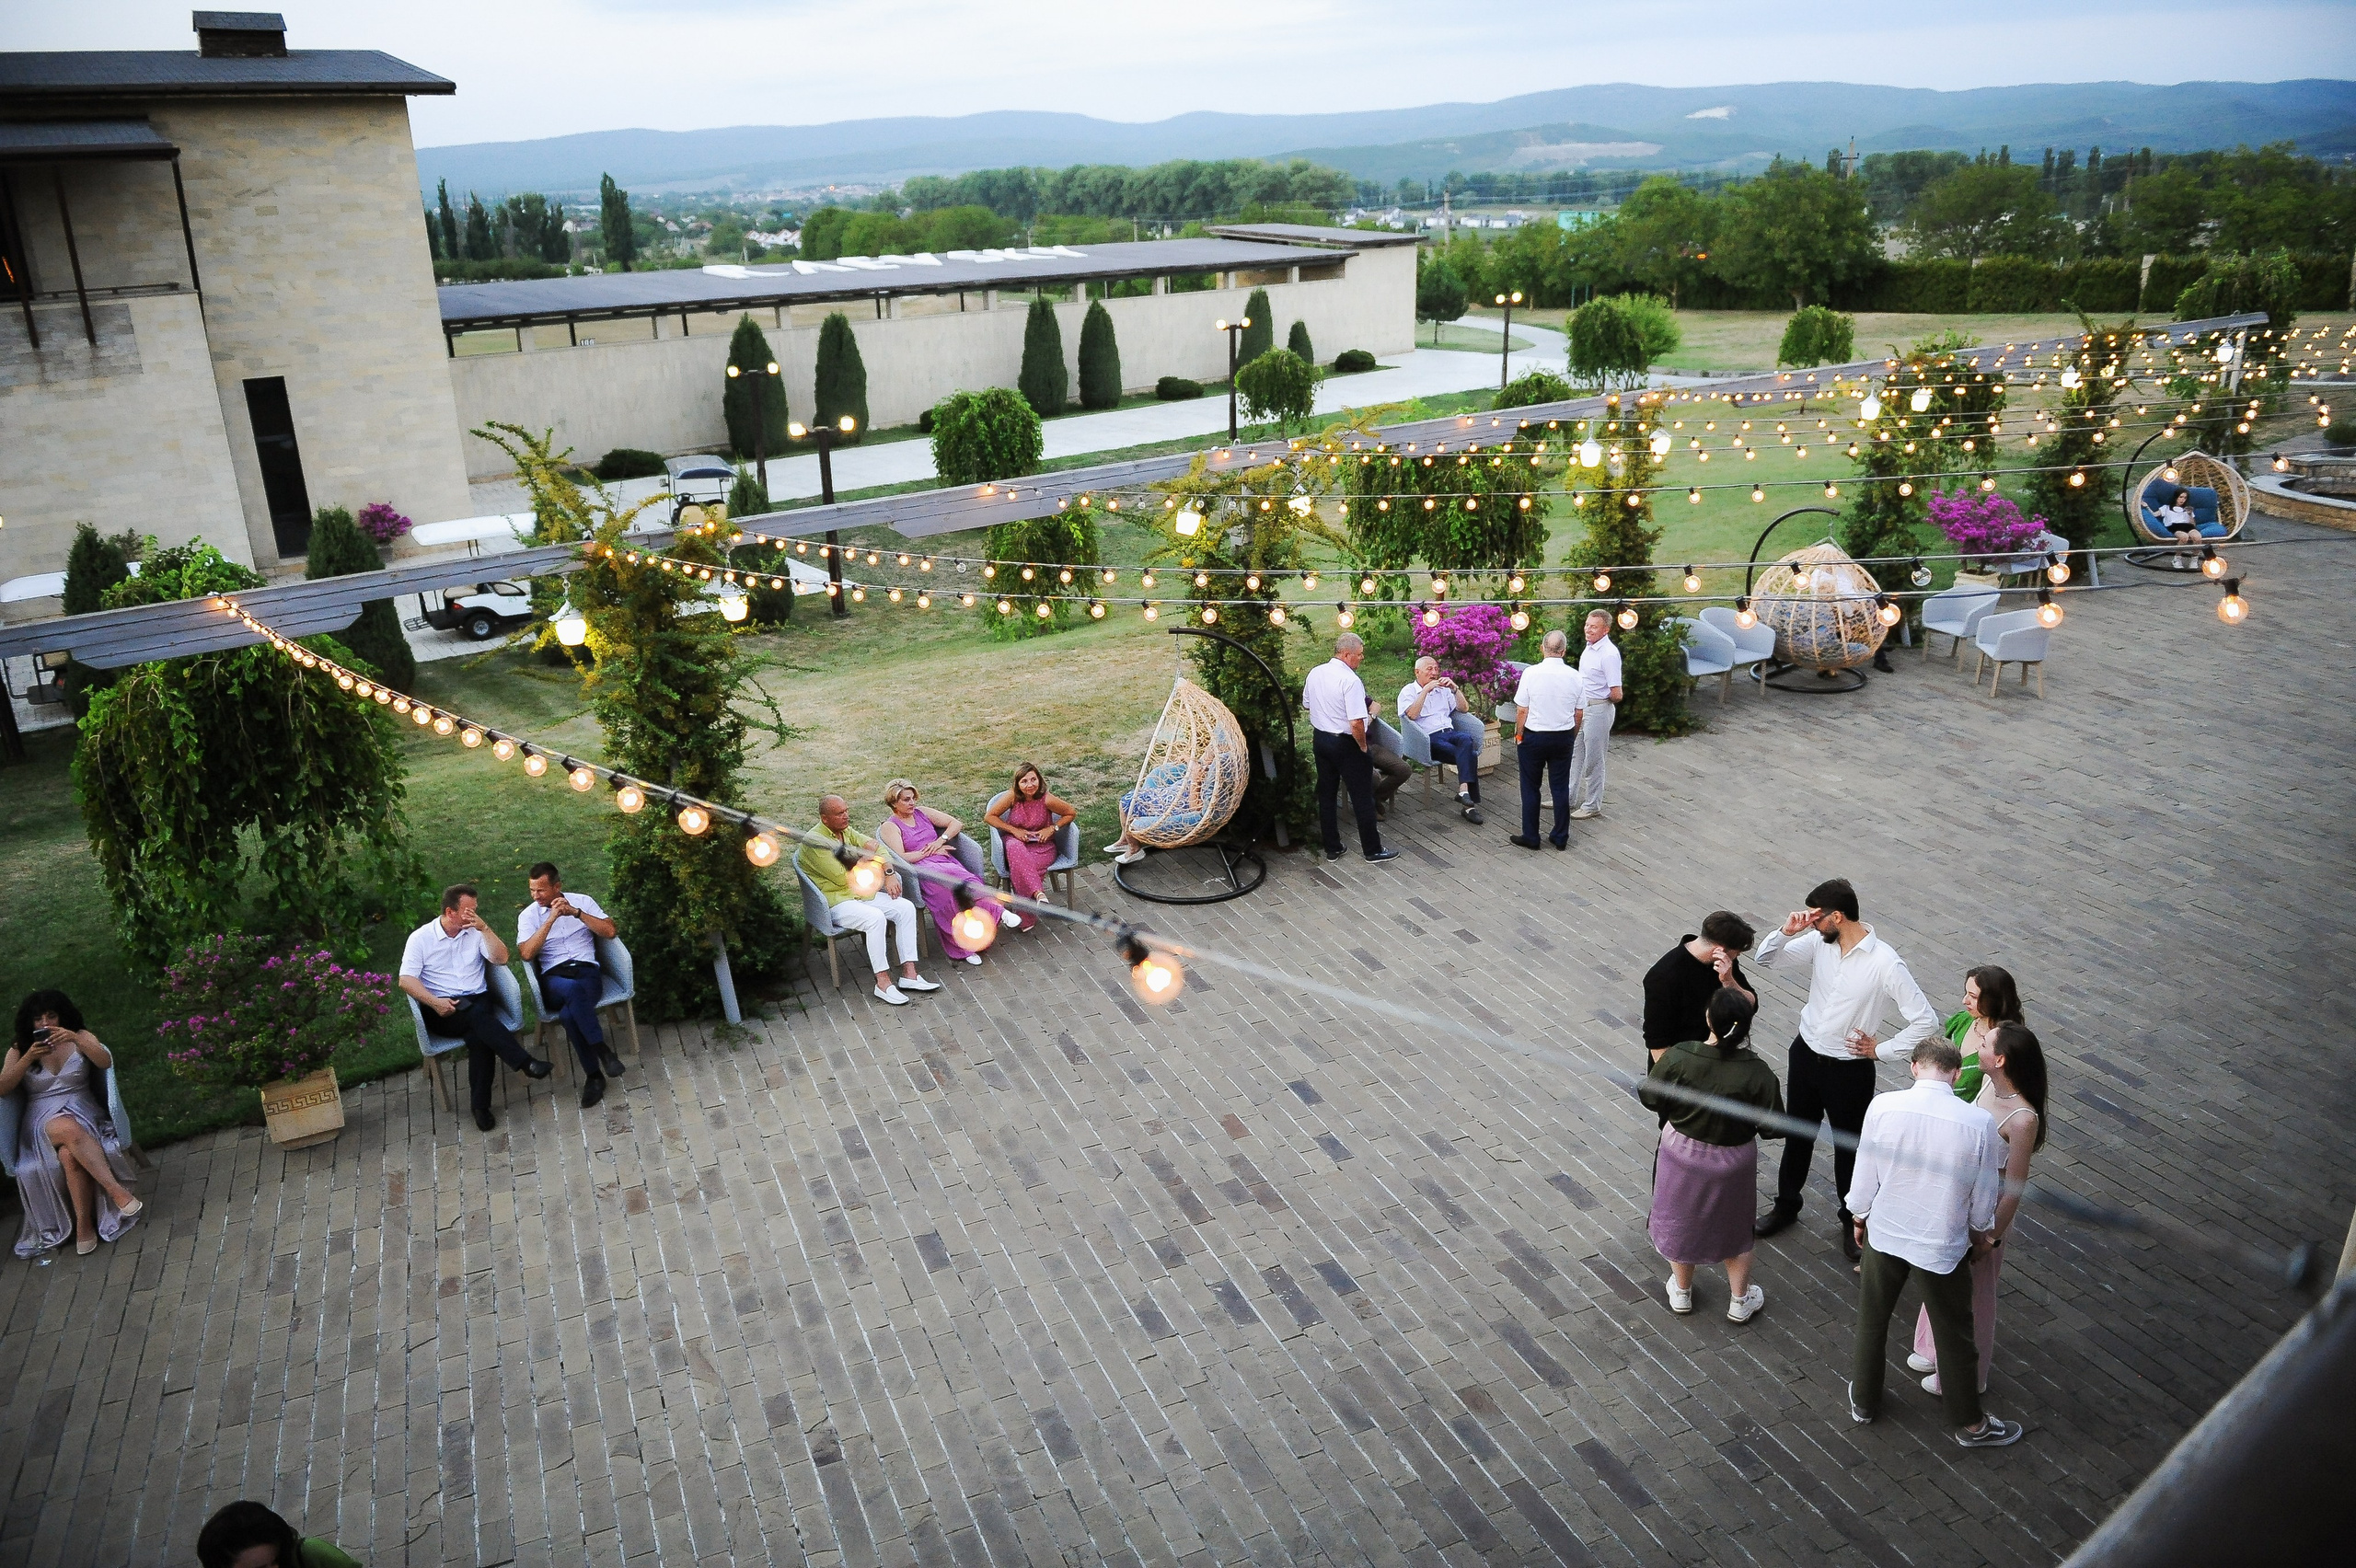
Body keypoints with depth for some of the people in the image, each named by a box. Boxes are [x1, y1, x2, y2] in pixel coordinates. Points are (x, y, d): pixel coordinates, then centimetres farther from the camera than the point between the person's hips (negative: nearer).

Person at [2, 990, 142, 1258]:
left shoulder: (80, 1038, 9)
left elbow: (106, 1062, -10)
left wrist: (76, 1040, -26)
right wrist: (29, 1058, -15)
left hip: (81, 1111, 0)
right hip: (42, 1119, 0)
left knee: (69, 1154, -36)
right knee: (68, 1129, -39)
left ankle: (84, 1225, -31)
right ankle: (117, 1192, -47)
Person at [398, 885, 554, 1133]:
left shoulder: (475, 932, 12)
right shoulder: (420, 938, 3)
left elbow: (501, 958, 0)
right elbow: (406, 979, -6)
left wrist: (484, 928, -11)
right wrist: (435, 1002, -20)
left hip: (477, 1001, 3)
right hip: (441, 1011, -3)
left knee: (478, 1034, -32)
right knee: (479, 1017, -35)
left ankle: (481, 1105, -28)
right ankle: (526, 1063, -43)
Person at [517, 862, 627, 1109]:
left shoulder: (582, 901, 11)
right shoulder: (528, 915, 10)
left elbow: (610, 931, 0)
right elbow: (526, 954, -6)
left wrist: (576, 913, -9)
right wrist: (551, 919, -12)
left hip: (587, 971, 0)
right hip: (554, 978, 0)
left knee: (569, 1014, -35)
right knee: (573, 988, -40)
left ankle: (593, 1075, -23)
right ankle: (601, 1049, -30)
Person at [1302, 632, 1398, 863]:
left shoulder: (1315, 673, 1)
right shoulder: (1350, 680, -23)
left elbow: (1306, 704, 16)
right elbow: (1357, 723, -27)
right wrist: (1363, 746, -12)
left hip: (1321, 738, 7)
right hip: (1346, 743, -7)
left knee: (1326, 795, 14)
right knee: (1362, 798, 5)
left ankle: (1332, 848, 22)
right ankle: (1373, 850, 14)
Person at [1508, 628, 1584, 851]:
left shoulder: (1531, 673, -15)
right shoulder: (1575, 676, -5)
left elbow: (1522, 710, -11)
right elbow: (1578, 714, 3)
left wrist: (1519, 735, 3)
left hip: (1534, 736, -3)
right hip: (1563, 738, 3)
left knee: (1530, 788, 8)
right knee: (1561, 787, 11)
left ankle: (1530, 837, 14)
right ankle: (1561, 837, 18)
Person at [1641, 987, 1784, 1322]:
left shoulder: (1679, 1057, -26)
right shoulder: (1757, 1073, -27)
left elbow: (1649, 1098, -12)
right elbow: (1772, 1128, -17)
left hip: (1681, 1153, 1)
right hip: (1731, 1163, 0)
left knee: (1680, 1221, 25)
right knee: (1734, 1227, 25)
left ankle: (1682, 1293, 44)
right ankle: (1740, 1301, 42)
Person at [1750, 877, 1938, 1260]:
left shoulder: (1885, 963, -24)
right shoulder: (1818, 943, -8)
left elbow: (1925, 1020, -20)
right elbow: (1767, 959, 1)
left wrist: (1882, 1049, -12)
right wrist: (1786, 931, -17)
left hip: (1849, 1069, -5)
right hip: (1805, 1055, 5)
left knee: (1849, 1145, 14)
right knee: (1797, 1134, 21)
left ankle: (1852, 1221, 36)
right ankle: (1786, 1205, 41)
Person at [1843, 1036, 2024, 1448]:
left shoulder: (1883, 1106, -19)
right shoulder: (1979, 1123, -21)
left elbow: (1864, 1176, -9)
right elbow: (1984, 1194, -7)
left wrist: (1859, 1217, 11)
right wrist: (1981, 1232, 14)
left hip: (1884, 1233, 1)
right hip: (1942, 1245, -1)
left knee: (1872, 1321, 23)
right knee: (1954, 1335, 20)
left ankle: (1863, 1401, 42)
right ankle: (1970, 1423, 40)